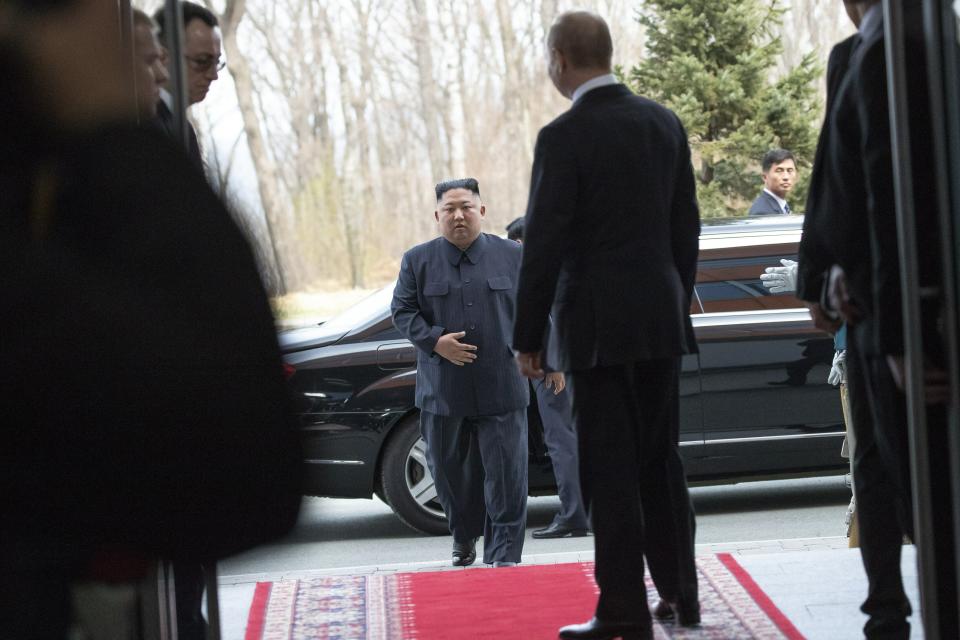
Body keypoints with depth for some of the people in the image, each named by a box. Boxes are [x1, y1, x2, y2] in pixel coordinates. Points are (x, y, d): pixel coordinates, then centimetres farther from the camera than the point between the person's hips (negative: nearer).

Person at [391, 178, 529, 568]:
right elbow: (402, 311, 4)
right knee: (450, 471, 11)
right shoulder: (418, 261, 5)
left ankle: (503, 555, -1)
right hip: (442, 388, 1)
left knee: (506, 475, -6)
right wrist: (435, 341, -11)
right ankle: (463, 538, 32)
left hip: (501, 388, -1)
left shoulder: (513, 256, 5)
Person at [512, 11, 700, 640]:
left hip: (598, 325, -6)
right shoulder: (664, 123, 6)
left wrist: (528, 337, -7)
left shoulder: (564, 137, -13)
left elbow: (545, 245, -14)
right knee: (661, 459, 16)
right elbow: (687, 226, 12)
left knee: (611, 469, -2)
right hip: (662, 319, 6)